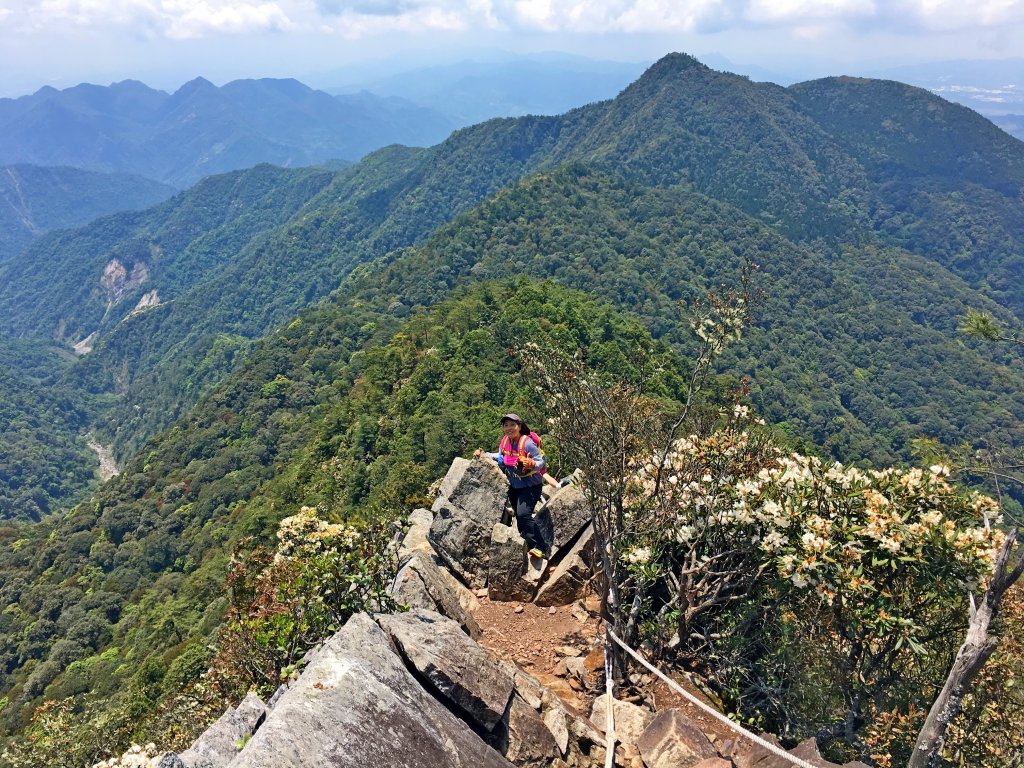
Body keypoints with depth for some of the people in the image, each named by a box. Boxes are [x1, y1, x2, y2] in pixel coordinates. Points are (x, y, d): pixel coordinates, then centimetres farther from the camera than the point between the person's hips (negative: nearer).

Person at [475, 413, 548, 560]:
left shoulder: (527, 443, -23)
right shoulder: (505, 441, -4)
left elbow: (541, 462, -21)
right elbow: (501, 457, 15)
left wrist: (531, 464, -42)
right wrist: (483, 454, 6)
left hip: (531, 486, -8)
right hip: (515, 486, 8)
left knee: (524, 514, -23)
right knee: (519, 516, 14)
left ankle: (539, 548, -20)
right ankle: (528, 546, 29)